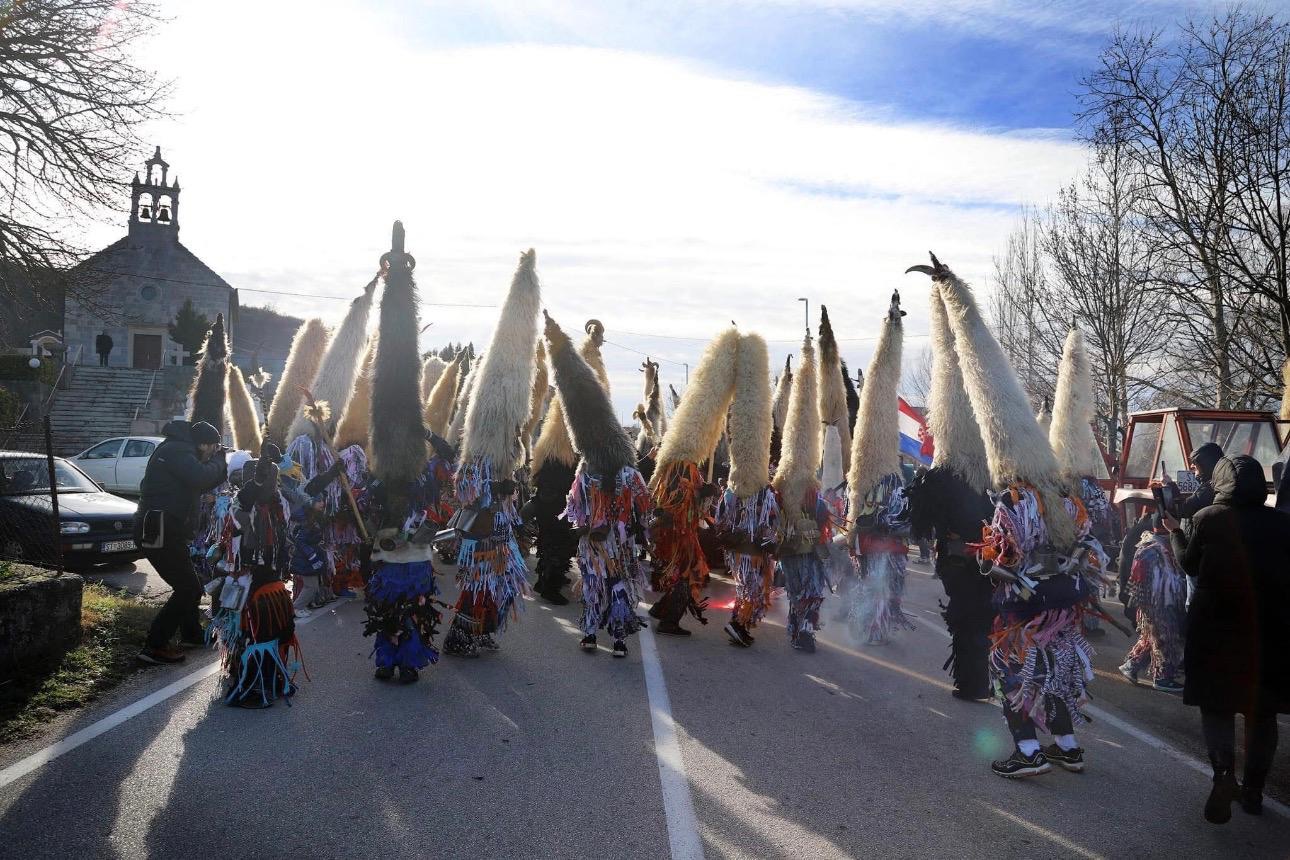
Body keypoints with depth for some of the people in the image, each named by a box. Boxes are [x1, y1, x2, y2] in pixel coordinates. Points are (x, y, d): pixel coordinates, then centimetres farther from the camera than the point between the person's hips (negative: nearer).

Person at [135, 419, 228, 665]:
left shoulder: (179, 450, 20)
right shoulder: (177, 451, -13)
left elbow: (200, 486, 22)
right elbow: (201, 478, -29)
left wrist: (221, 466, 7)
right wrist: (218, 461, -10)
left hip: (166, 531, 11)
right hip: (159, 531, -11)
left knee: (189, 586, 22)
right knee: (188, 589, -9)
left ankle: (191, 634, 37)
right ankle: (154, 647, -8)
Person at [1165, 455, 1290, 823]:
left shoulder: (1208, 518, -6)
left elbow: (1189, 564, 5)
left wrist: (1175, 531, 21)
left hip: (1216, 626, -2)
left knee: (1216, 702, 9)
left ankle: (1224, 771, -13)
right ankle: (1253, 789, 21)